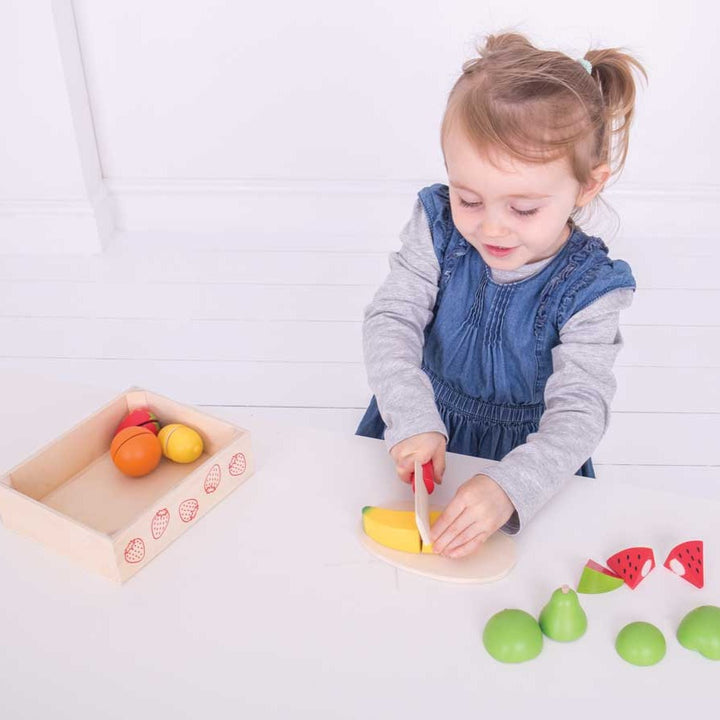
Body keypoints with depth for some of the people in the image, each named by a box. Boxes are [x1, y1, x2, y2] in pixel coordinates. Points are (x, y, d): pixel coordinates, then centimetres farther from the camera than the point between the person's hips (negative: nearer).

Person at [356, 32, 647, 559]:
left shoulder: (588, 289, -19)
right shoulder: (439, 229, -13)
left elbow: (579, 411, -23)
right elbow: (390, 321, -15)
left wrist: (509, 487, -40)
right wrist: (413, 421, -30)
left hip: (525, 450, 0)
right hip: (426, 424, 1)